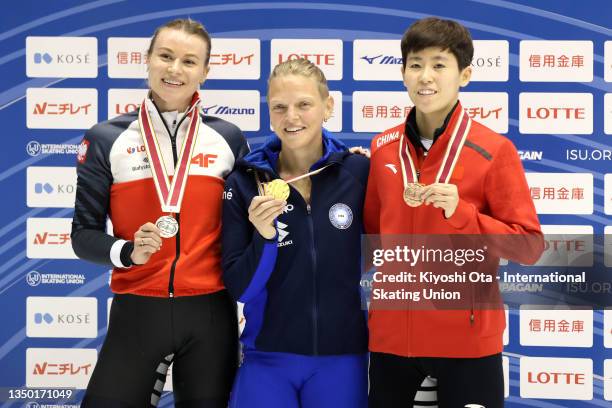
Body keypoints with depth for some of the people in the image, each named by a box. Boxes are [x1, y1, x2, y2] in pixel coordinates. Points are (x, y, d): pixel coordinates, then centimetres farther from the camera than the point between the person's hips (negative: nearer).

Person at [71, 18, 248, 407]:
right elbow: (84, 234, -1)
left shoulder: (229, 139, 5)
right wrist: (127, 252, -17)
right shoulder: (106, 139, 1)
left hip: (209, 311, 1)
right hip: (136, 312, -1)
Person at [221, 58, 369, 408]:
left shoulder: (359, 171, -6)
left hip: (341, 358, 0)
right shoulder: (244, 182, -5)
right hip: (267, 358, 0)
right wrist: (264, 237, -21)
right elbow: (239, 288, -5)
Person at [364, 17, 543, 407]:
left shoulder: (494, 151, -9)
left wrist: (460, 212, -20)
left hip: (466, 336, -4)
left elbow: (529, 245, -10)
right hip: (391, 332, 4)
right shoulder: (382, 148, 5)